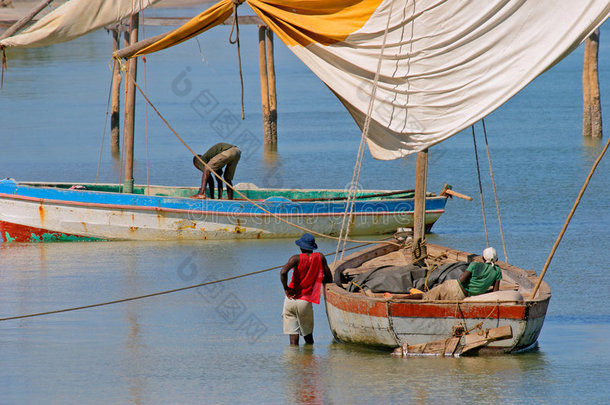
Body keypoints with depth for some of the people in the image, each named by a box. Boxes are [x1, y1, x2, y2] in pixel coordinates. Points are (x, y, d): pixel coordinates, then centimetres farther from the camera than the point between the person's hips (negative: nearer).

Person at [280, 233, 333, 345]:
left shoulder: (296, 258, -6)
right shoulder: (320, 257, 1)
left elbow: (283, 272, -24)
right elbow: (329, 279, 7)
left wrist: (286, 288, -11)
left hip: (291, 300, -1)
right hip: (305, 302, 1)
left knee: (293, 335, 2)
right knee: (308, 335, 17)